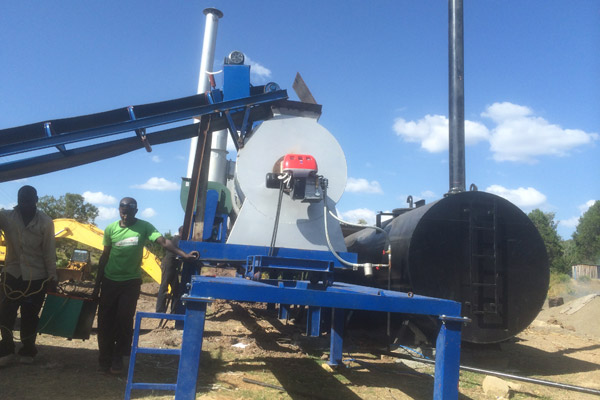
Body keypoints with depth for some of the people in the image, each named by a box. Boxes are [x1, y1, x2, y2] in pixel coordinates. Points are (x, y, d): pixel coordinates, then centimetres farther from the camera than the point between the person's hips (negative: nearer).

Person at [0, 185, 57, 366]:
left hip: (36, 278, -1)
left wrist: (52, 278, -4)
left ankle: (27, 351, 25)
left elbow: (49, 253, -4)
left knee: (30, 317, 7)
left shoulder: (45, 222, -7)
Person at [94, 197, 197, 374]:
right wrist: (97, 283, 9)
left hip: (131, 282, -2)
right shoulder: (111, 229, 1)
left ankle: (118, 359, 10)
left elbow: (163, 242, -19)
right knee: (105, 320, 7)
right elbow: (105, 256, 8)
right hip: (110, 281, 3)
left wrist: (184, 254, -34)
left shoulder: (144, 227, -6)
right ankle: (104, 360, 22)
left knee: (124, 319, -6)